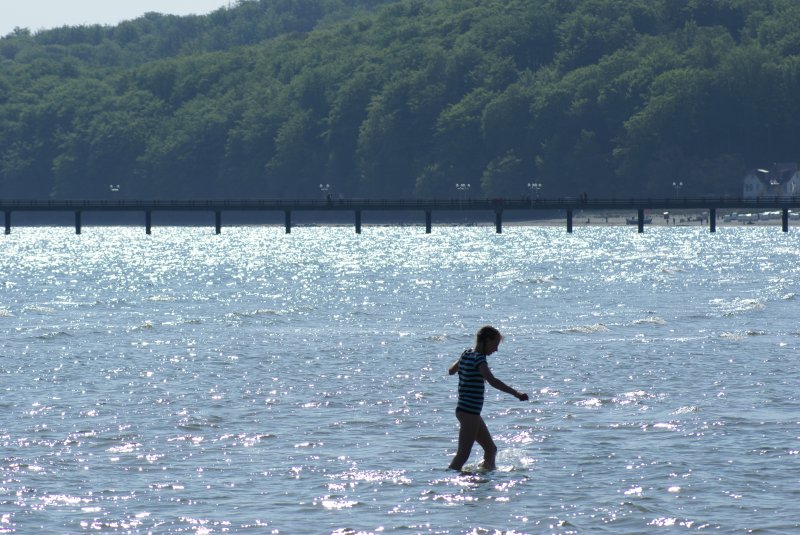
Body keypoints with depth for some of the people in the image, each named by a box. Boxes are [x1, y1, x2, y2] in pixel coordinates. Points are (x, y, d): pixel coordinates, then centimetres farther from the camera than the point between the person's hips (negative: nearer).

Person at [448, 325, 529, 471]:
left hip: (463, 410, 10)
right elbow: (492, 381, -31)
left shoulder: (467, 355, 11)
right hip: (469, 412, -10)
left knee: (491, 449, 17)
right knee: (463, 455, -11)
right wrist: (516, 393, -35)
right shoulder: (478, 358, -16)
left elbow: (451, 371, 29)